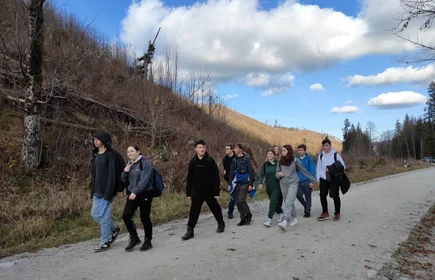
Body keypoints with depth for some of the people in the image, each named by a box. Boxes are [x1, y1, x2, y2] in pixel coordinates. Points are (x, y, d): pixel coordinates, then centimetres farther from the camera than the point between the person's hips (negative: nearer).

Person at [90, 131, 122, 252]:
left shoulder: (110, 154, -12)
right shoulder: (95, 154, 13)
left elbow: (112, 174, -16)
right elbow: (94, 173, 17)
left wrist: (109, 192, -20)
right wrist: (92, 190, 15)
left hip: (106, 190, -8)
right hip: (97, 190, 8)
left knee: (104, 215, -2)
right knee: (95, 214, 11)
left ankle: (106, 242, 13)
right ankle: (114, 228, 30)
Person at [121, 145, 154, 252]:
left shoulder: (145, 163, -10)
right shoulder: (129, 164, 12)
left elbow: (144, 180, -19)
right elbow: (124, 181, 15)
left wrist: (135, 192, -25)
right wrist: (125, 171, -3)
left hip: (144, 194, -6)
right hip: (132, 194, 7)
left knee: (144, 218, 2)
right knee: (126, 216, -2)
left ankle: (148, 241, 20)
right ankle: (134, 238, 18)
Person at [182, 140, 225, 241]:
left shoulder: (210, 161, -8)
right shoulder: (193, 162, 0)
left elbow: (216, 177, -7)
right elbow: (189, 178, 5)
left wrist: (217, 192, -10)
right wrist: (188, 193, 3)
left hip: (209, 191, -1)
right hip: (197, 191, 1)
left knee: (215, 208, 16)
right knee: (194, 210, -5)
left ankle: (221, 223, 39)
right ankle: (190, 230, 3)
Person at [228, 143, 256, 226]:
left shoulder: (246, 158, -7)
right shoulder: (234, 160, 9)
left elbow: (251, 171, -8)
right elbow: (232, 172, 14)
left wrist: (251, 184, -12)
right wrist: (230, 184, 11)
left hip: (245, 183, -6)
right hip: (236, 183, 6)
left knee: (241, 200, -14)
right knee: (237, 202, 4)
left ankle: (248, 215, 11)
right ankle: (243, 219, 18)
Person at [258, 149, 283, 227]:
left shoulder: (278, 163, -5)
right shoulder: (265, 164, 4)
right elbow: (261, 174, -2)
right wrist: (260, 183, -14)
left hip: (276, 186, -4)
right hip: (268, 187, 4)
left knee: (273, 202, -11)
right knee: (274, 202, 14)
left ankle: (269, 219, -8)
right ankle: (281, 214, 36)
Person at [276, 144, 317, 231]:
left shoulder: (295, 160, -5)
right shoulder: (280, 161, 5)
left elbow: (303, 170, 1)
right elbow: (277, 172, 15)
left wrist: (313, 180, 5)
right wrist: (278, 174, -10)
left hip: (293, 183, -4)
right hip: (283, 183, 4)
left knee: (289, 202, -15)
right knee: (288, 203, 12)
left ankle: (285, 221, -22)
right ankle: (294, 218, 30)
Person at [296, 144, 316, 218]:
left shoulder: (309, 159, -4)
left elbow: (312, 171, -7)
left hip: (307, 181, -3)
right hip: (299, 181, 3)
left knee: (308, 197, 5)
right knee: (298, 195, -7)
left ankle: (307, 211, 21)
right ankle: (306, 206, 21)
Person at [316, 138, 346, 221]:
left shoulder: (336, 155, -3)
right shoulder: (321, 155, 9)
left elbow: (343, 166, -2)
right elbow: (319, 167, 13)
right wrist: (318, 178, 6)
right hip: (324, 179, 3)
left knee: (335, 196, 1)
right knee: (322, 195, 1)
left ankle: (337, 213, 19)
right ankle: (325, 213, 14)